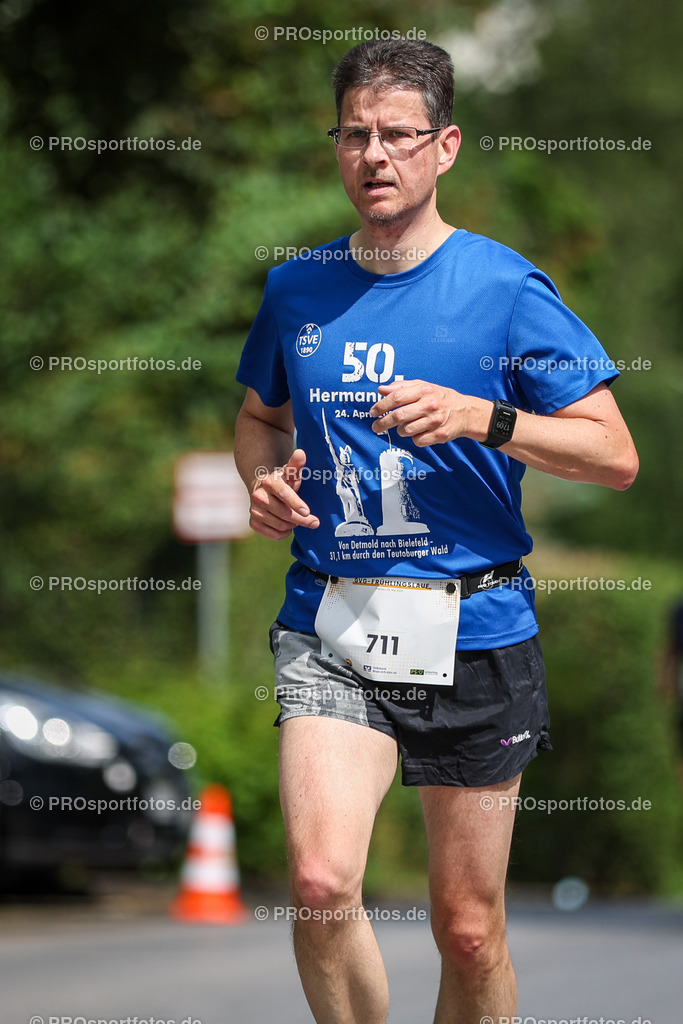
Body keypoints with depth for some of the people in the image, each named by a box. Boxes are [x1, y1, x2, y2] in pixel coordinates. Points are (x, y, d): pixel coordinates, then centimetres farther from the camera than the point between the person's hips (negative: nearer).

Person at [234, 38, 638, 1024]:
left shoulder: (505, 288, -3)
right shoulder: (296, 289, 8)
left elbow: (616, 456, -4)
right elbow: (259, 417, 27)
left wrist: (484, 418, -19)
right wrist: (265, 480, 4)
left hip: (472, 634, -1)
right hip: (329, 623, 2)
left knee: (469, 931, 5)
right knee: (322, 879, -21)